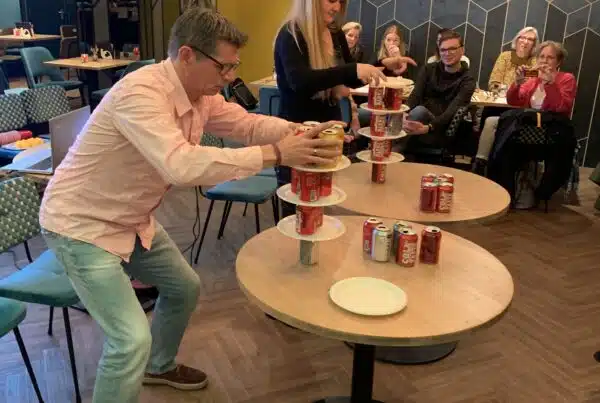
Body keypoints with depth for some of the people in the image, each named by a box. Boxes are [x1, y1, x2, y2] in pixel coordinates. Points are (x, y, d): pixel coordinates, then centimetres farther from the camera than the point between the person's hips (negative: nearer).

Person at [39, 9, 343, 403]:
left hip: (133, 219, 9)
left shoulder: (200, 93, -4)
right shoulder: (140, 93, -32)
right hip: (82, 224, -9)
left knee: (185, 288, 22)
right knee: (132, 339, -15)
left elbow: (246, 123, 2)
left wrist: (300, 131, -18)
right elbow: (181, 164, -45)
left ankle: (159, 366, 48)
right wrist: (276, 154, -43)